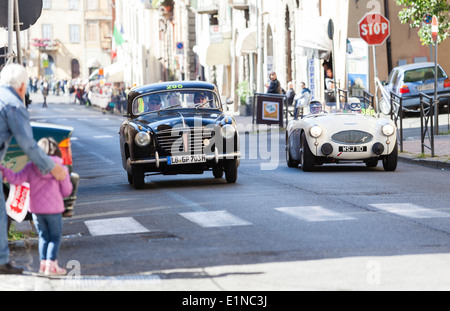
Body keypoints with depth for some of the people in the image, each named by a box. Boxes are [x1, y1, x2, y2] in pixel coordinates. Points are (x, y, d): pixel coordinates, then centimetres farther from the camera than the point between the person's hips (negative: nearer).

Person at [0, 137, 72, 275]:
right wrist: (66, 177, 16)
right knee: (55, 237, 7)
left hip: (36, 209, 3)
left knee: (43, 237, 17)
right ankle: (51, 264, -4)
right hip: (54, 209, -3)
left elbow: (16, 179, -6)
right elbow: (66, 191, -3)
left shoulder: (30, 167, -2)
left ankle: (43, 263, 11)